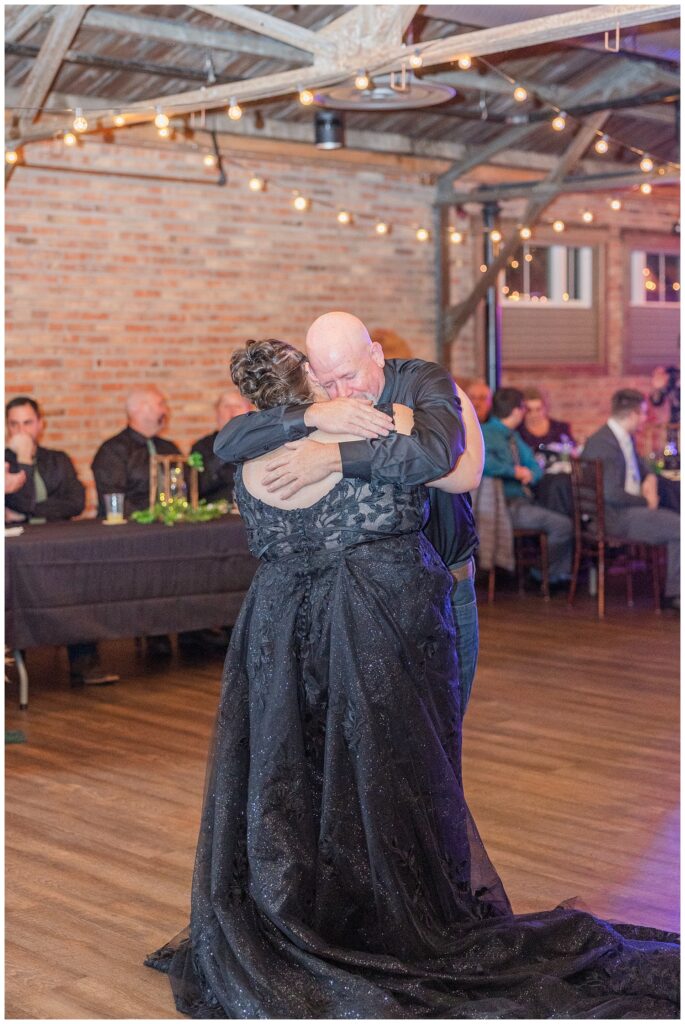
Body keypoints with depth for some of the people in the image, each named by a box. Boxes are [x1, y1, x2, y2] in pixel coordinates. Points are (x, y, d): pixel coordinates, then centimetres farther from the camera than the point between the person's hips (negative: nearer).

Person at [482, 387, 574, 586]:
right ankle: (545, 575, -1)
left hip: (523, 501, 10)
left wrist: (530, 474, -1)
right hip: (507, 508, -9)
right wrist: (515, 472, -18)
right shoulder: (486, 434, -9)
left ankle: (562, 573, 10)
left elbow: (534, 465, 24)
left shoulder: (513, 437, 18)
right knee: (562, 524, -19)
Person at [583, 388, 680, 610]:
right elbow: (611, 493, -25)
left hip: (630, 509, 10)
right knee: (677, 527, -20)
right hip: (616, 517, -10)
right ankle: (673, 593, -7)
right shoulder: (604, 443, -18)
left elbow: (643, 467, 28)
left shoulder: (625, 438, 12)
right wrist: (646, 500, -13)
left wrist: (650, 480, 4)